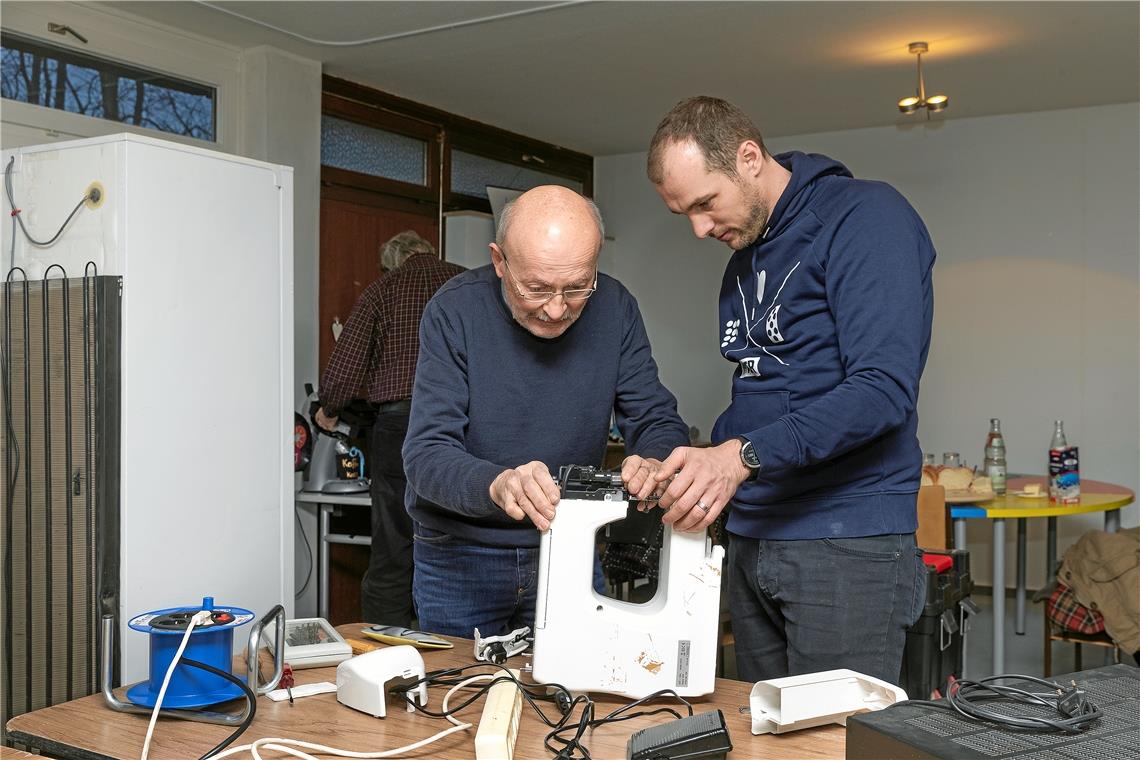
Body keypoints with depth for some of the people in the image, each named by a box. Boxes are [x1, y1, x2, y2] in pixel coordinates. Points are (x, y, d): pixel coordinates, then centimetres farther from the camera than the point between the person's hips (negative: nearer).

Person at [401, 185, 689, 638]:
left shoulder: (613, 308, -10)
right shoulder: (454, 311, -18)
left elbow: (659, 422, -7)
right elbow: (425, 456, -23)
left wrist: (653, 462, -31)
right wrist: (496, 484, -44)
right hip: (459, 556, -2)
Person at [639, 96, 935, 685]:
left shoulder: (866, 217, -11)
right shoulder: (743, 256, 16)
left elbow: (884, 388, -21)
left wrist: (743, 454, -28)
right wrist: (703, 468, 3)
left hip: (849, 546, -8)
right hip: (751, 539, 8)